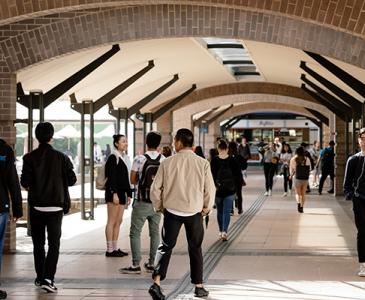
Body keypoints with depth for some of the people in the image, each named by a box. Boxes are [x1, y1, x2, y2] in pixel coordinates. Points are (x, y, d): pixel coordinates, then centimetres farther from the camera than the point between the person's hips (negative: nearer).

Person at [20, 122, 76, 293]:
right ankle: (48, 278, -14)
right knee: (54, 243, 1)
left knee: (38, 243, 15)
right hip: (56, 206, -1)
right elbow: (72, 180, -3)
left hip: (36, 206, 1)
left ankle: (40, 277, 22)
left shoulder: (30, 158, -6)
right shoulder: (61, 157, -5)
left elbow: (25, 182, -11)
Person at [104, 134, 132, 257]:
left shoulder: (125, 158, 17)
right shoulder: (113, 158, -9)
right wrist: (114, 193, -22)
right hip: (113, 193, -9)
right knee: (112, 221, -6)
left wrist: (129, 194, 17)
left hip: (122, 193, 9)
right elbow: (111, 177, -15)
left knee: (118, 221, 9)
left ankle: (115, 248, 13)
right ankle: (110, 250, -5)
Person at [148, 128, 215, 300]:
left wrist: (159, 207, 14)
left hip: (172, 211, 0)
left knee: (165, 247, 6)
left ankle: (156, 282, -9)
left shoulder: (167, 163, -6)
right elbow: (210, 189, -4)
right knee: (195, 249, 13)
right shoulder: (202, 163, -7)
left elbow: (155, 189, -2)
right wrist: (206, 208, 13)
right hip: (194, 212, 0)